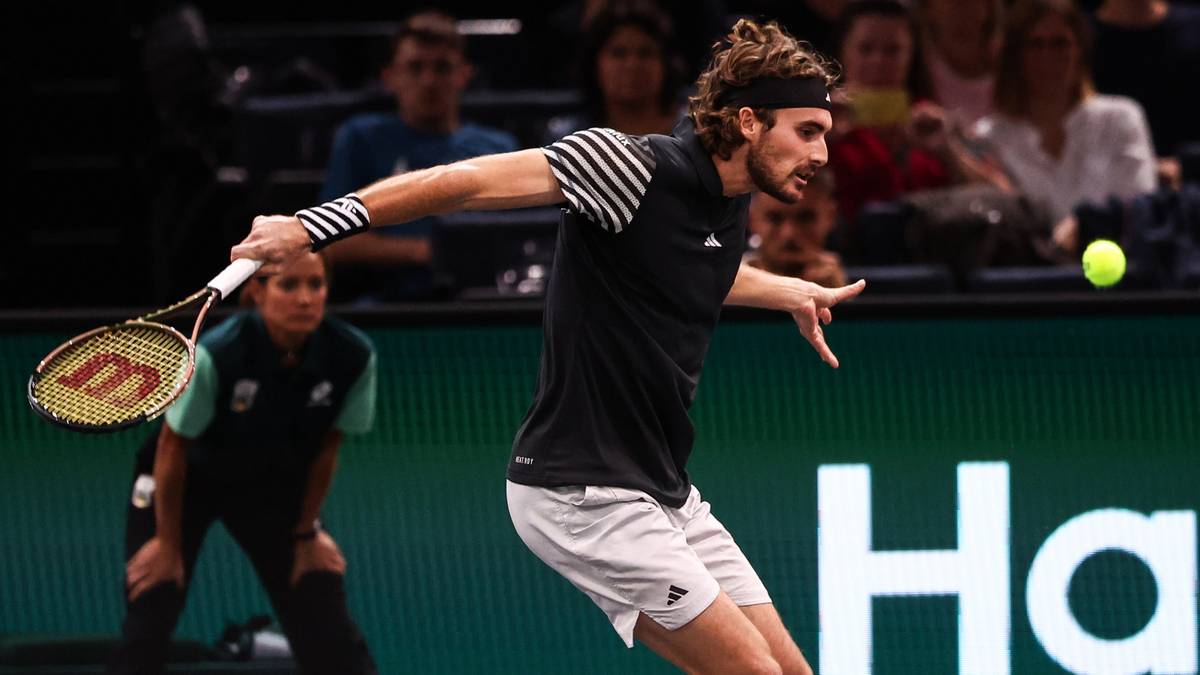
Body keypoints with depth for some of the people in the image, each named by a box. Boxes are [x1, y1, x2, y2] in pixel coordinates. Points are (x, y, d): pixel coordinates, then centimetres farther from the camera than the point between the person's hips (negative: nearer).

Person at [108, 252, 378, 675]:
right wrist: (168, 544, -10)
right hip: (188, 480, -3)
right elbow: (173, 448, -20)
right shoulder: (213, 356, -34)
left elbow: (326, 448, -7)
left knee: (327, 621, -1)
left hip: (274, 487, 3)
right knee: (148, 623, -9)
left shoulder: (352, 358, -24)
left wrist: (306, 533, 3)